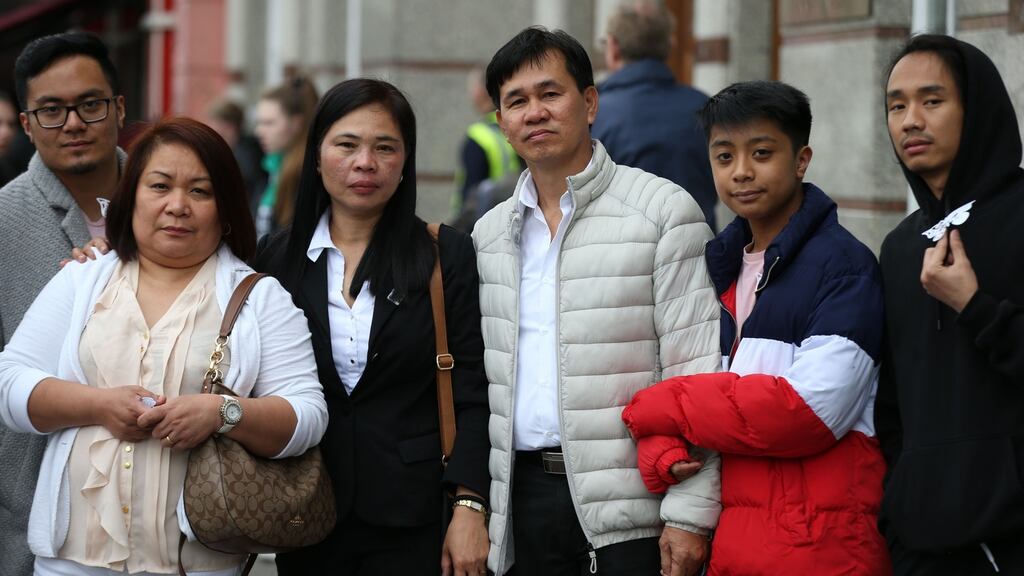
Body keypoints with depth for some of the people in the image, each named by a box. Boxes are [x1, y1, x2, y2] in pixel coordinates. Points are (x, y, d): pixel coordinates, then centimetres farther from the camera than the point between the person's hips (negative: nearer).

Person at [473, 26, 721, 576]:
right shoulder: (489, 235, 13)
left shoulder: (664, 211, -3)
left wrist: (690, 514, -14)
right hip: (524, 495, 5)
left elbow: (697, 374, -8)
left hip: (631, 506, -5)